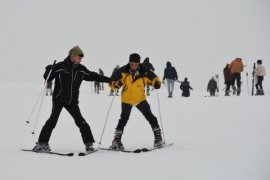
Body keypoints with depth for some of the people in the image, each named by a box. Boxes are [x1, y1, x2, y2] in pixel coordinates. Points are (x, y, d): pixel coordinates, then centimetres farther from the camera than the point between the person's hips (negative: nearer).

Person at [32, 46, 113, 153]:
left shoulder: (81, 69, 7)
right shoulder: (60, 67, -8)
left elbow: (93, 76, 19)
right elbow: (47, 77, -3)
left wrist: (109, 80, 20)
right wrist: (49, 70, -25)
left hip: (72, 101, 4)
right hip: (59, 99, -4)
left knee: (80, 121, 1)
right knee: (53, 119, -12)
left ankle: (89, 144, 10)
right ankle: (42, 143, -6)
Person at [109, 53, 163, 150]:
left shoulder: (144, 72, -16)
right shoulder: (123, 71, -18)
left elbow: (154, 78, -2)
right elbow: (112, 81, -11)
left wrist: (156, 83, -24)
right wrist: (116, 84, -34)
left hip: (140, 99, 1)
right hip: (126, 99, -1)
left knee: (150, 117, -2)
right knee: (124, 119, -1)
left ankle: (158, 136, 10)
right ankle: (117, 140, 6)